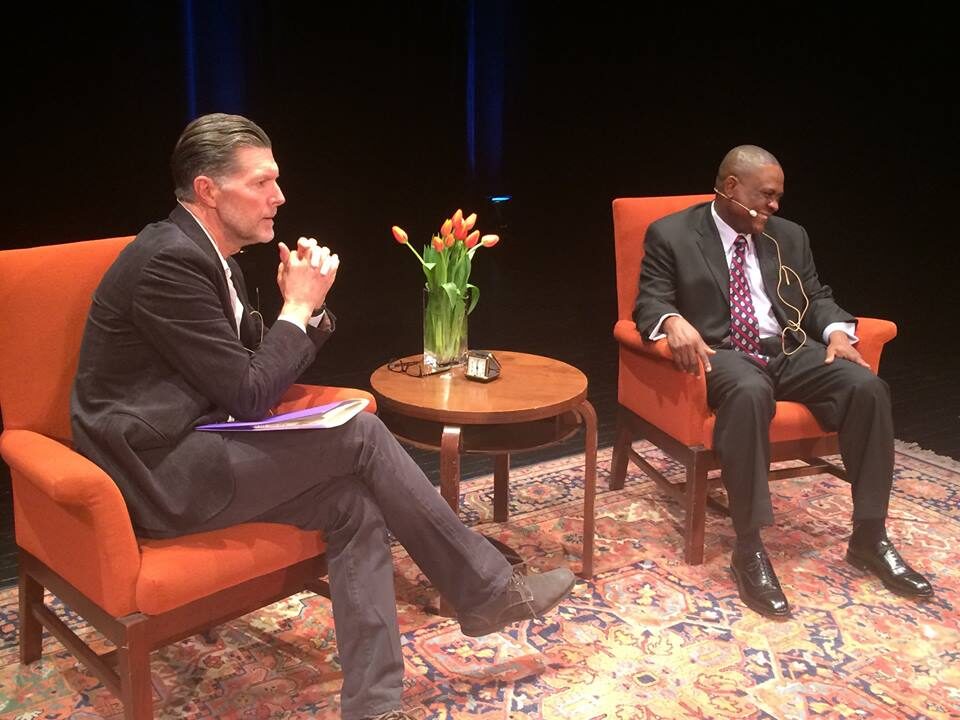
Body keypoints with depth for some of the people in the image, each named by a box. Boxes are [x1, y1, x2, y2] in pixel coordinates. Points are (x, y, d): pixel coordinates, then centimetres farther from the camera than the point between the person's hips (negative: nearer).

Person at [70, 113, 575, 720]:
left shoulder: (211, 259, 13)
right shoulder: (171, 261, -18)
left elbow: (263, 368, 16)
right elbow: (249, 395, -19)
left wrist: (309, 304, -2)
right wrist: (298, 306, -7)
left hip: (189, 455, 9)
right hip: (159, 472, -9)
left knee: (354, 503, -9)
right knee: (358, 433, -16)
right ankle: (488, 590, -3)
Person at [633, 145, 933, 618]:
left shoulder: (788, 236, 17)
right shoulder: (670, 235, 3)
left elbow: (815, 297, 18)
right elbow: (650, 301, -4)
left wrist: (837, 330, -5)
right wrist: (674, 321, -28)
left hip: (789, 350, 5)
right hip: (721, 353, -5)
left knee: (866, 386, -22)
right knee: (749, 393, -40)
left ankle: (869, 539, -11)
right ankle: (749, 550, -33)